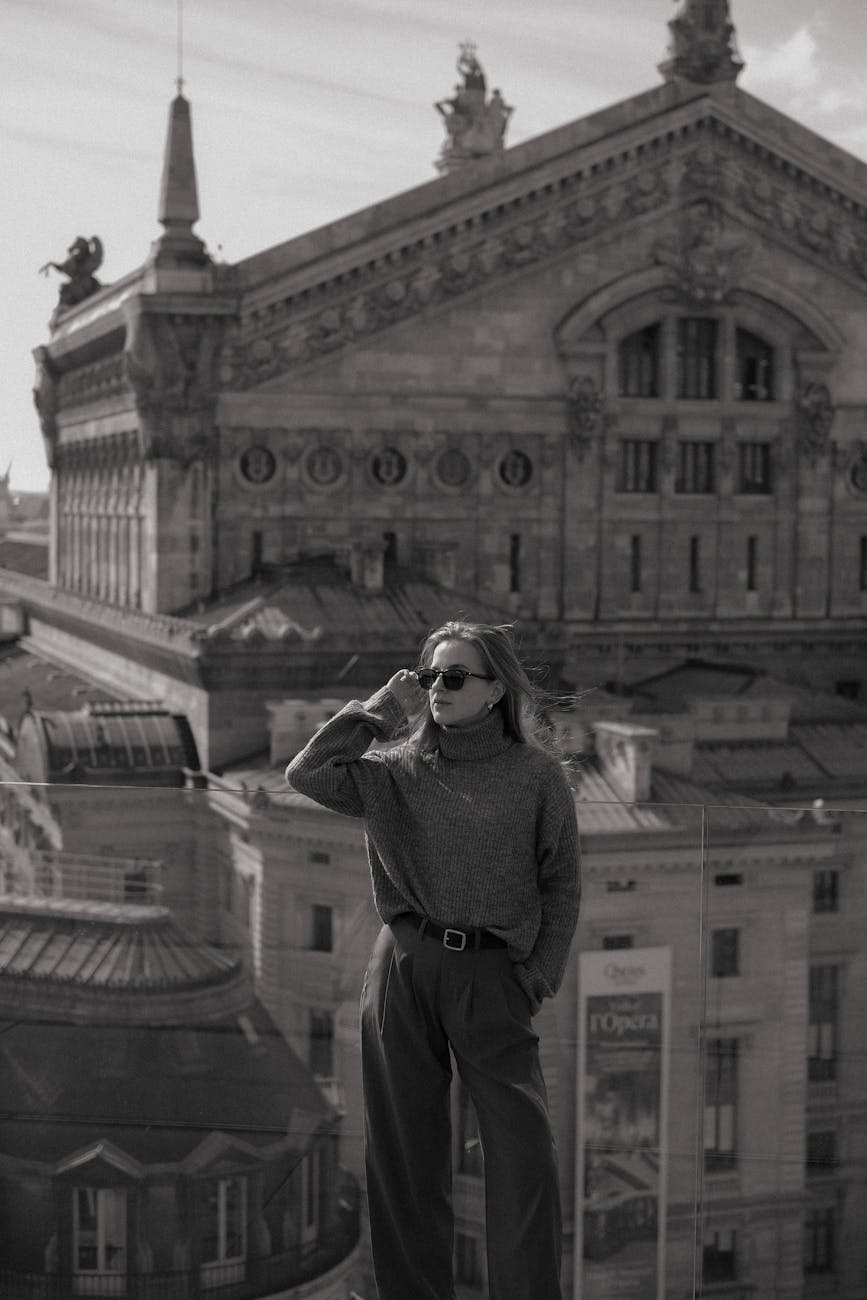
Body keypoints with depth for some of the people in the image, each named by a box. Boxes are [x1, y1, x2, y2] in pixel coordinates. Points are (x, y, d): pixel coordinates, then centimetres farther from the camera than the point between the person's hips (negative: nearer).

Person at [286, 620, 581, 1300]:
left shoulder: (538, 774, 2)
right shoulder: (397, 772, 7)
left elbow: (562, 885, 5)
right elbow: (306, 774, -4)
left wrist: (539, 976, -3)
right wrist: (378, 711, 0)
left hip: (493, 975, -2)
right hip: (404, 967, 2)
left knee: (523, 1154, -6)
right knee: (404, 1149, 8)